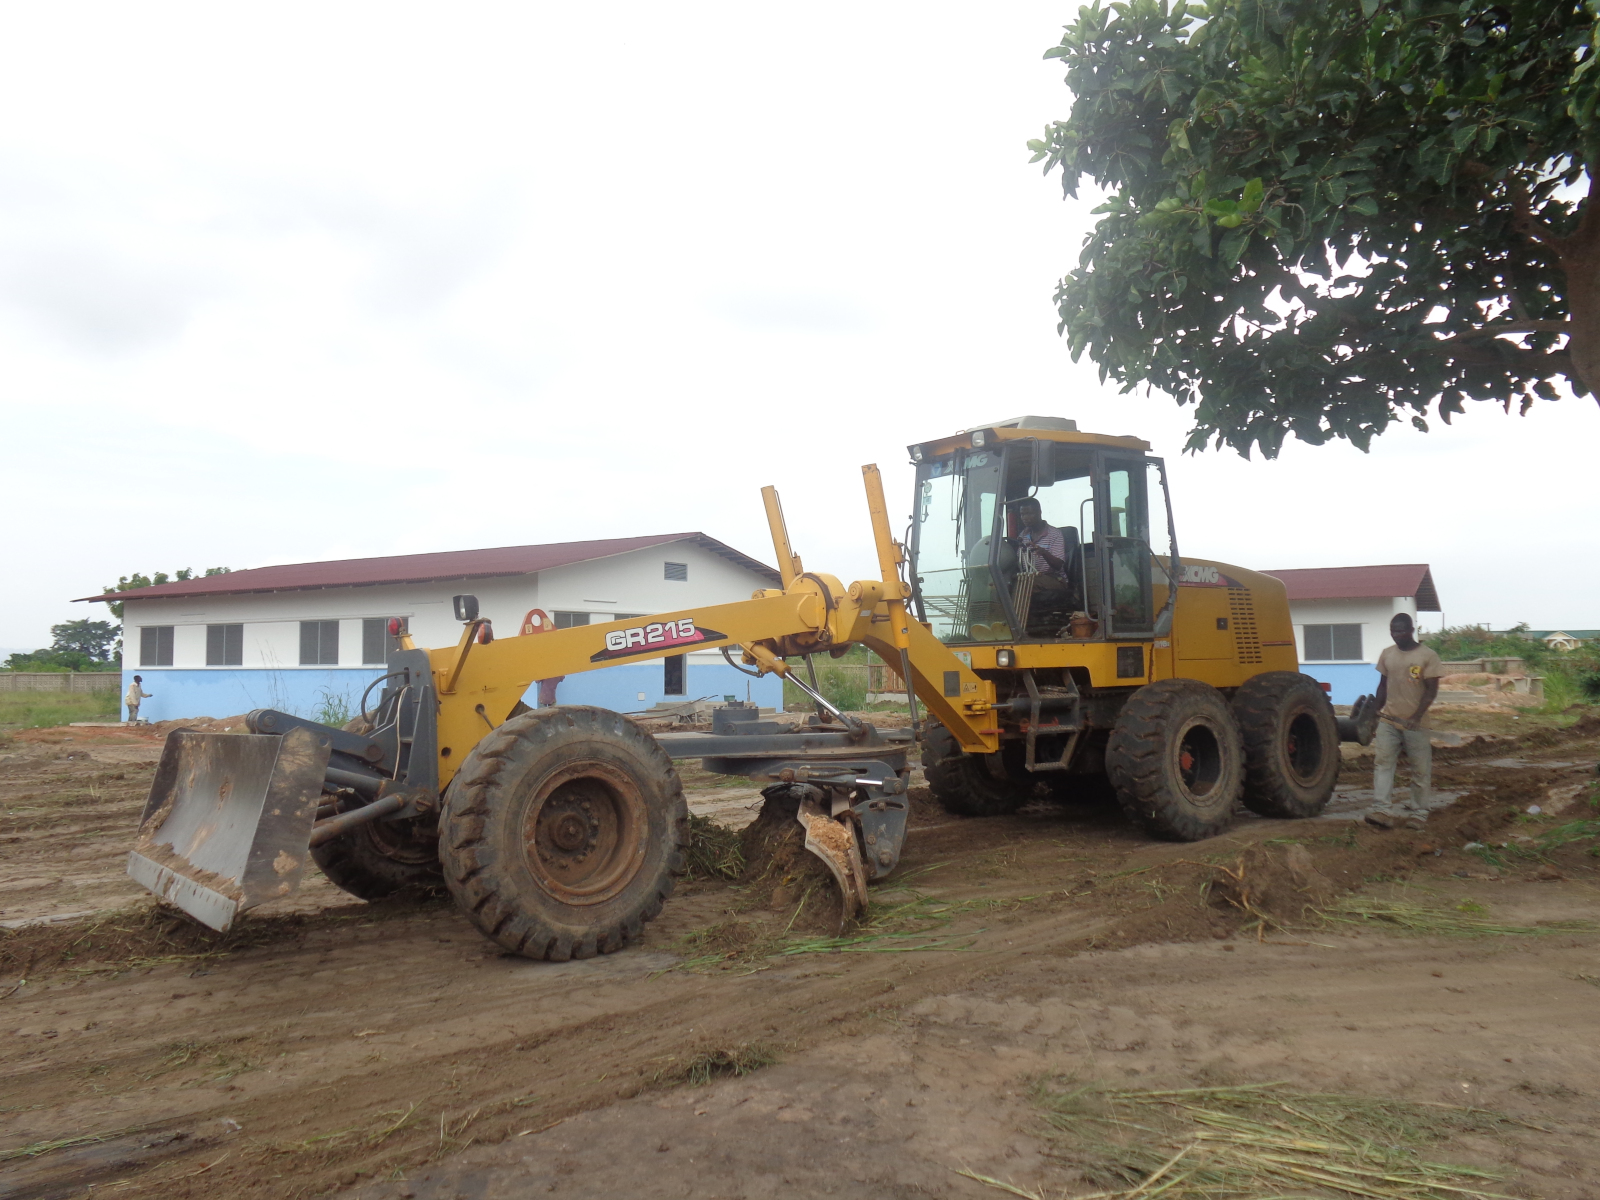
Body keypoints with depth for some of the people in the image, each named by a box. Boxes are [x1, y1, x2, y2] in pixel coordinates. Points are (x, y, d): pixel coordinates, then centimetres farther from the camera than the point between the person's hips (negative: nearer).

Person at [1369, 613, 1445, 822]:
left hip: (1415, 723, -3)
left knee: (1420, 768, 5)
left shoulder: (1427, 656, -7)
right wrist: (1376, 712, 11)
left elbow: (1431, 690, -9)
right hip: (1388, 719, 3)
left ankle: (1418, 810, 14)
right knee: (1383, 762, -6)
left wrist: (1416, 717, -18)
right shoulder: (1387, 654, 7)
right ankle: (1383, 808, -8)